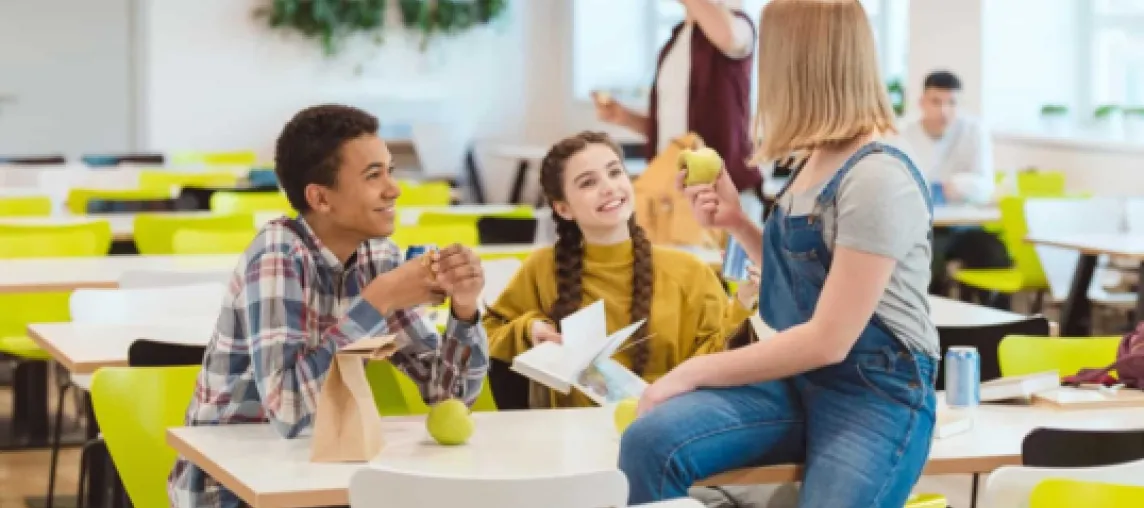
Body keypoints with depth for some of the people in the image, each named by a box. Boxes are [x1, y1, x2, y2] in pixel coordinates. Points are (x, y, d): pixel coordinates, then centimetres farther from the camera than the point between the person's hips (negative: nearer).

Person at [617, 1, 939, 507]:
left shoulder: (877, 180, -17)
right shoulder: (817, 162, 10)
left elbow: (829, 340, -20)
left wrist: (696, 370, -15)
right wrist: (736, 221, 9)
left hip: (874, 394, -7)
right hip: (798, 378, 7)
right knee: (649, 441, -20)